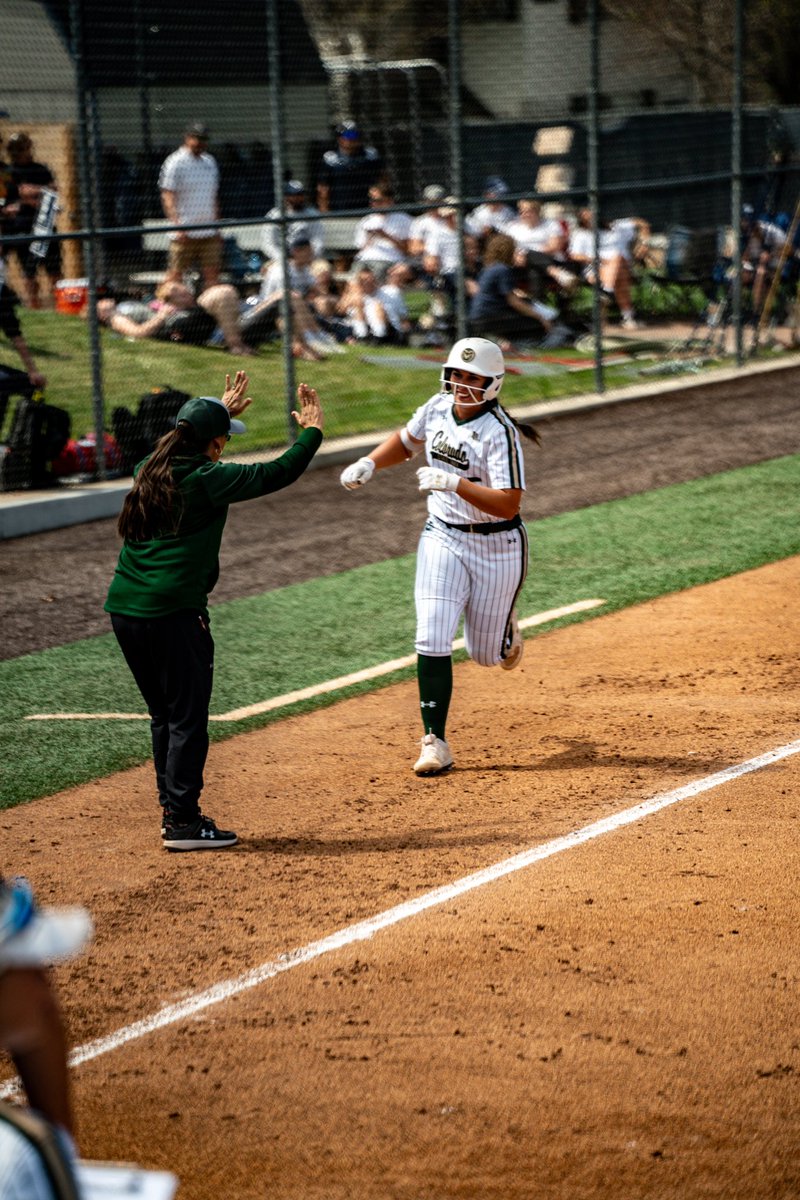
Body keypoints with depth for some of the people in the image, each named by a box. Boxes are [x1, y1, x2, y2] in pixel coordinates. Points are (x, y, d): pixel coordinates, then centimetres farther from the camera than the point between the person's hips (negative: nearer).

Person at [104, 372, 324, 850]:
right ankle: (183, 822, -2)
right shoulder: (206, 480, -11)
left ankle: (174, 810, 21)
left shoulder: (149, 471, 11)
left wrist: (219, 412, 45)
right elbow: (277, 473, -10)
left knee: (165, 715, 17)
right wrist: (313, 431, 5)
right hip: (173, 613, -8)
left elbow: (185, 447, 35)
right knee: (187, 718, -1)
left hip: (125, 610, 8)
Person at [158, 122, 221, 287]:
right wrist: (177, 225, -21)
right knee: (176, 273, -3)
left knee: (212, 273, 3)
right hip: (185, 233, -6)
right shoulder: (175, 162, -5)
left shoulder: (210, 162, 15)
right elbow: (168, 196, -10)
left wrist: (217, 227, 17)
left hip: (209, 233, 6)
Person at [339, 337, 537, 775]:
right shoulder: (438, 408, -3)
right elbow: (406, 440, 18)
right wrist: (369, 463, 1)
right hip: (443, 538, 4)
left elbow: (508, 504, -28)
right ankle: (434, 742, -6)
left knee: (486, 654, 8)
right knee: (432, 641, -11)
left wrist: (455, 482, -37)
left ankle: (505, 628, 46)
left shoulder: (500, 433, -21)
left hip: (497, 546, -4)